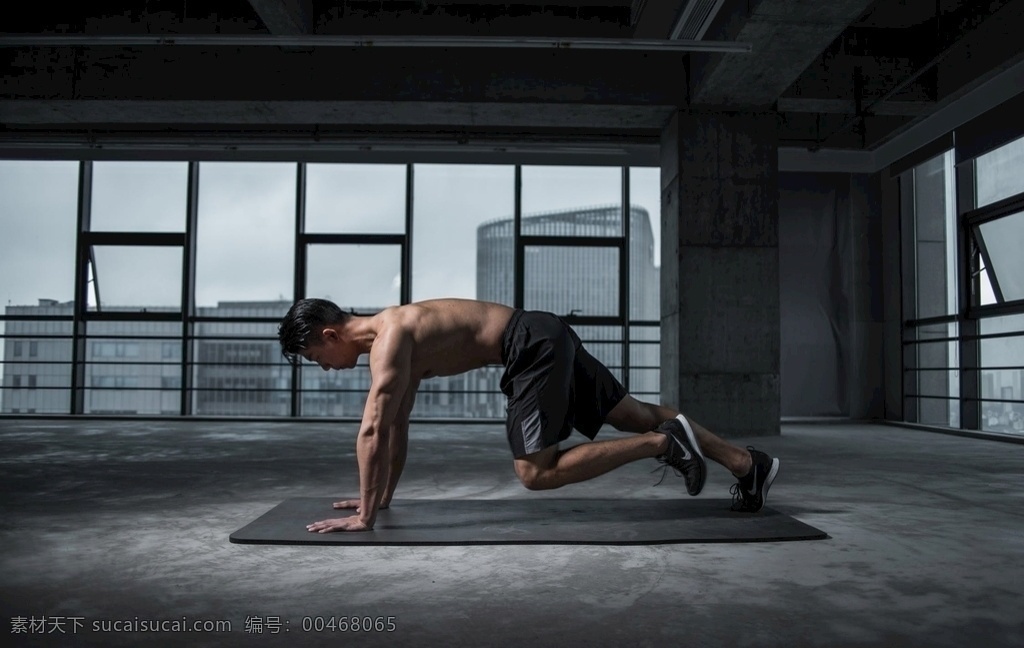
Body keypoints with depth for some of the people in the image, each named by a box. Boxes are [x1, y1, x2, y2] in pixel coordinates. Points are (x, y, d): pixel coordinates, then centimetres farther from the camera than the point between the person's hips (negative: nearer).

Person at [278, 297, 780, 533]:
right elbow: (397, 426, 22)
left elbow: (373, 431, -20)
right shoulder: (395, 337, 15)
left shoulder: (389, 337, -14)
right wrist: (383, 496, 23)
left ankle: (664, 443, -5)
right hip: (546, 342, 10)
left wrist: (364, 516, -15)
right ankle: (749, 464, 18)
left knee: (535, 473, -8)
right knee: (635, 415, 13)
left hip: (536, 346, -10)